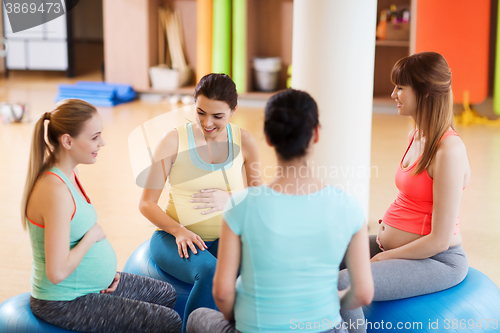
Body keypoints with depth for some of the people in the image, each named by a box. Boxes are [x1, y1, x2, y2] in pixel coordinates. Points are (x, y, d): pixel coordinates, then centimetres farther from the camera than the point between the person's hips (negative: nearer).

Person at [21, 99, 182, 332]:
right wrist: (93, 235, -17)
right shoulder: (55, 191, -29)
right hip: (63, 303, -10)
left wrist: (107, 268, 2)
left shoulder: (67, 174, 2)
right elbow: (57, 272, -31)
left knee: (168, 295, 21)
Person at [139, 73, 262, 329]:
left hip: (226, 237, 3)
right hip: (176, 237, -2)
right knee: (210, 274, -35)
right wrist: (179, 231, -21)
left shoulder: (244, 141, 4)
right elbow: (146, 203, -3)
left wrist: (230, 200, -11)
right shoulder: (174, 140, -3)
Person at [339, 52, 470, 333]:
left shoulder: (448, 150, -22)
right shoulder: (416, 136, 7)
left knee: (341, 286, -27)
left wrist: (385, 257, -12)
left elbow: (439, 240, -22)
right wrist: (387, 226, 3)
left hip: (437, 260, -10)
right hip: (392, 245, 10)